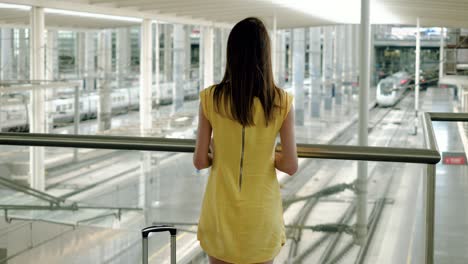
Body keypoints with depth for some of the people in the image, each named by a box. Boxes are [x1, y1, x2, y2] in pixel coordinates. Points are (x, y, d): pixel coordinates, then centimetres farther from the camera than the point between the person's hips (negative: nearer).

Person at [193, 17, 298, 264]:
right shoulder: (281, 102, -11)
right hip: (262, 210, 0)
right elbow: (291, 165, -8)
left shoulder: (211, 98, -10)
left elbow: (200, 161, -6)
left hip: (221, 209, 0)